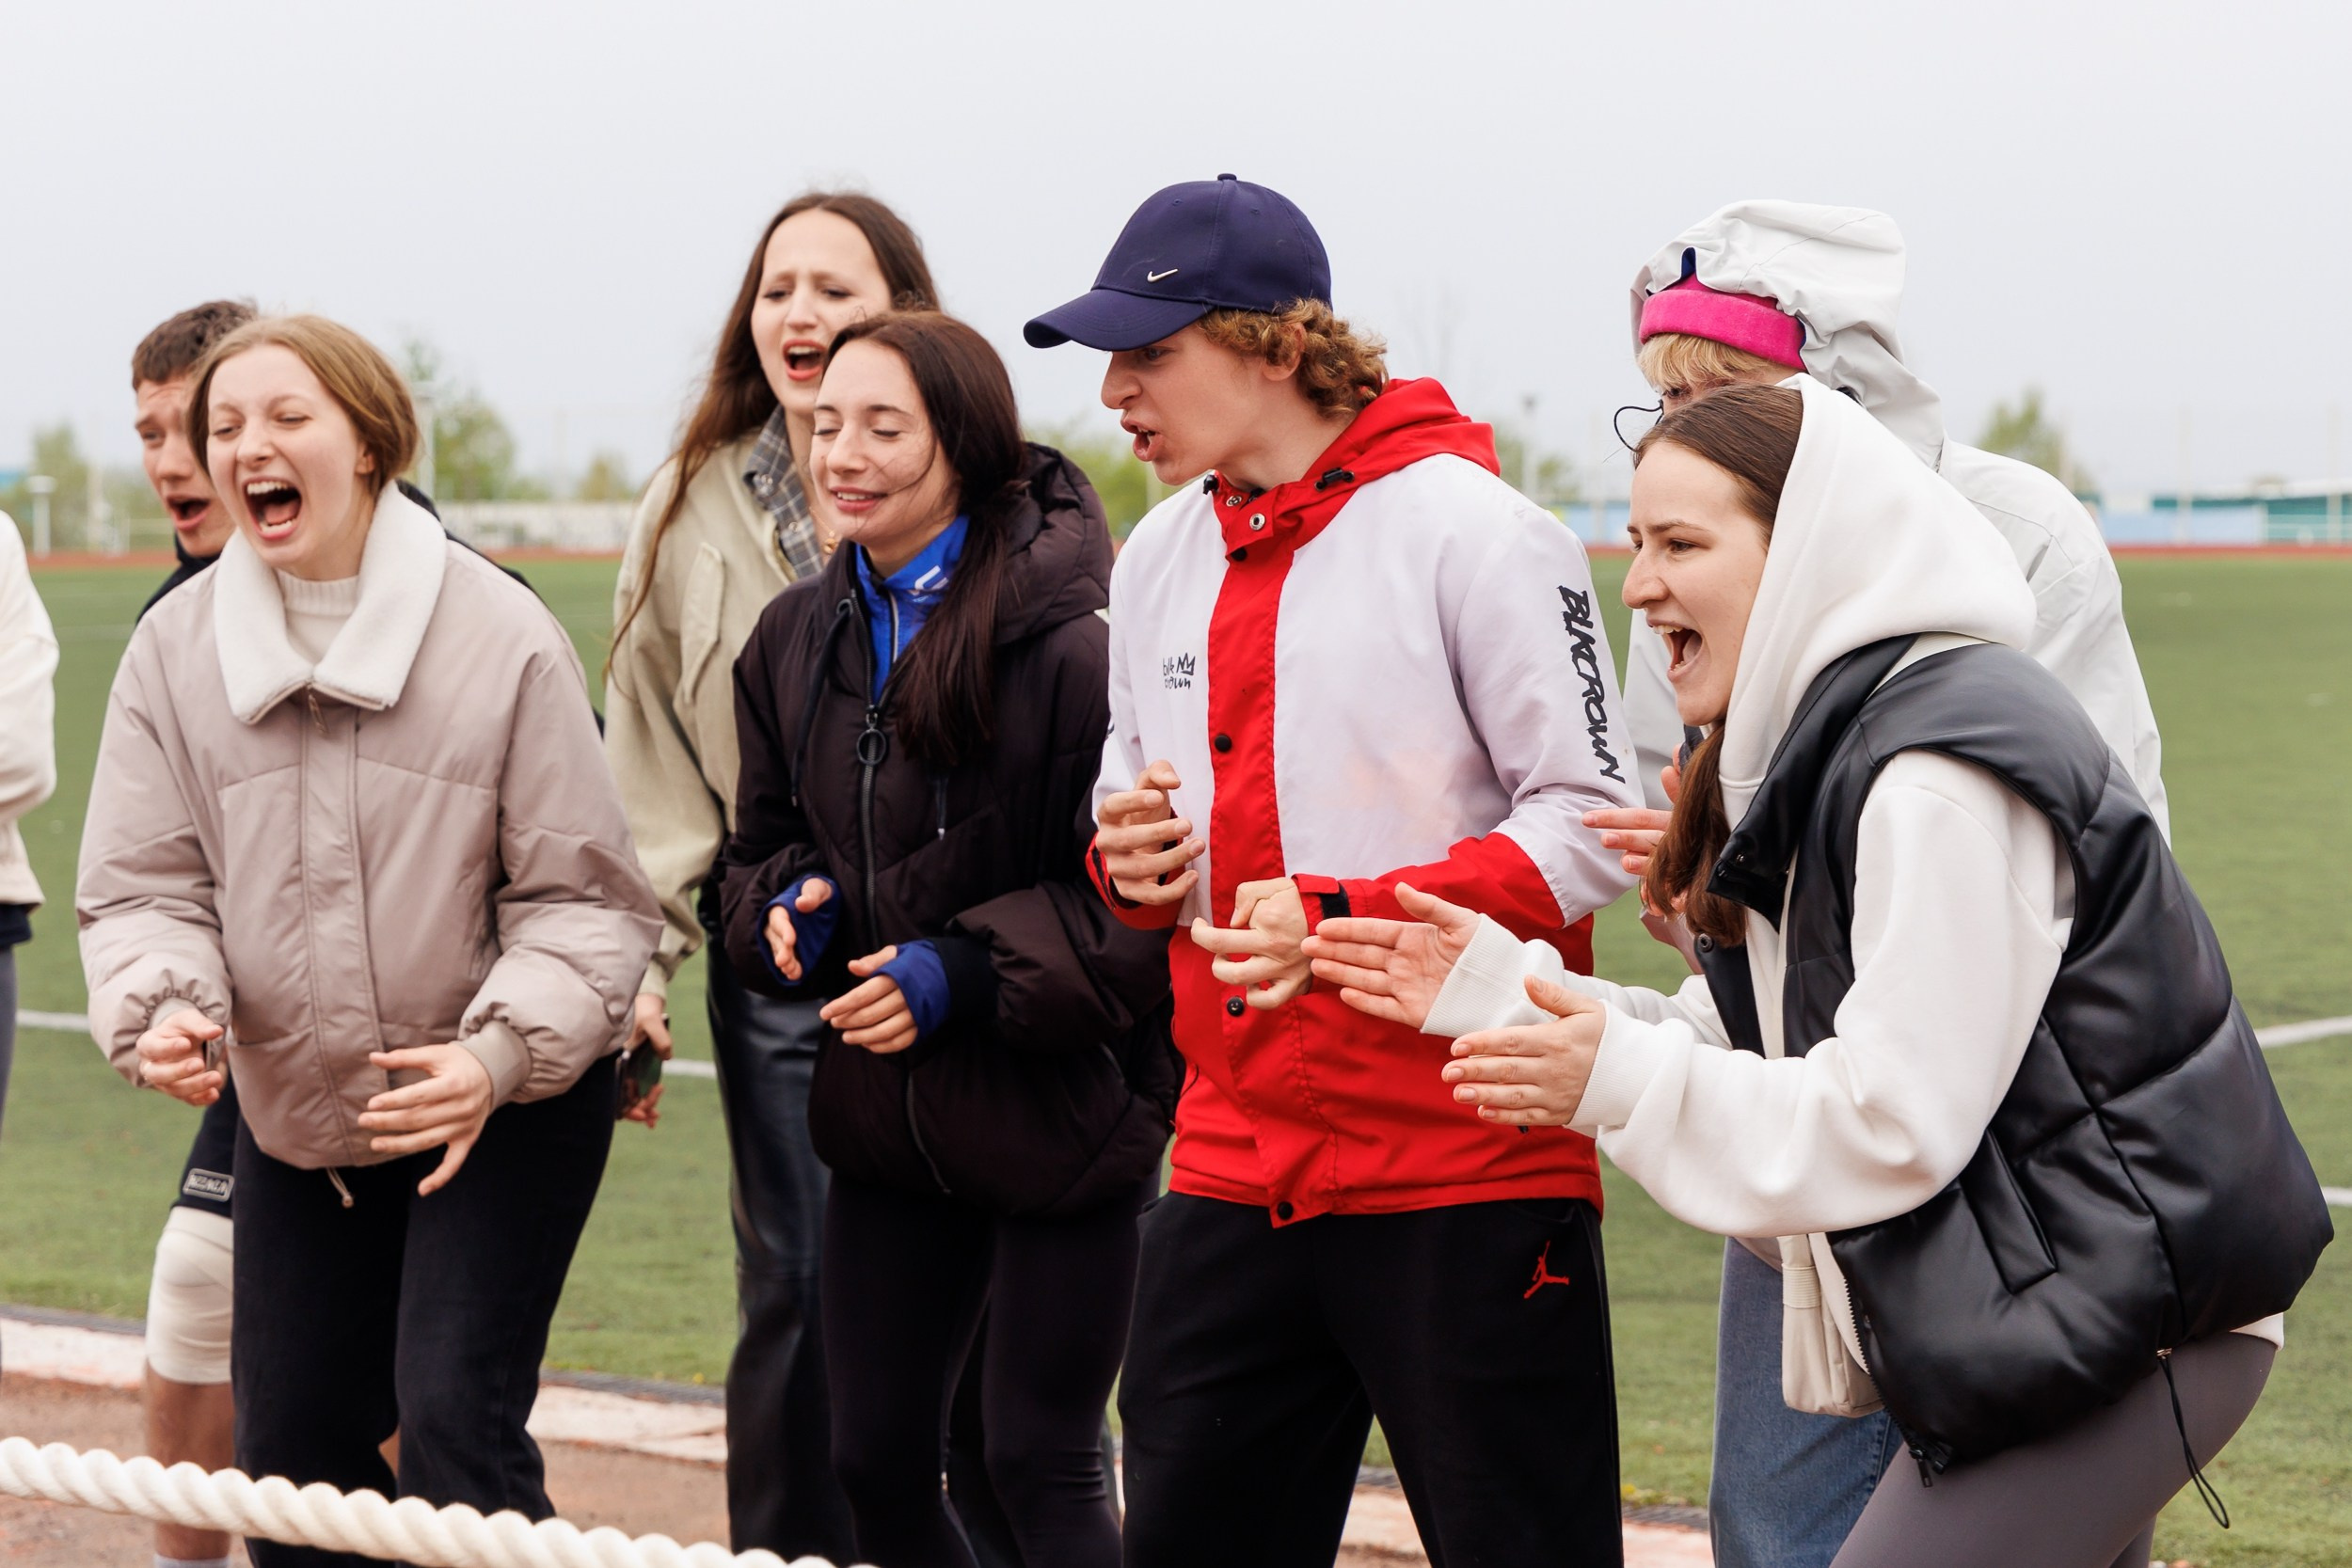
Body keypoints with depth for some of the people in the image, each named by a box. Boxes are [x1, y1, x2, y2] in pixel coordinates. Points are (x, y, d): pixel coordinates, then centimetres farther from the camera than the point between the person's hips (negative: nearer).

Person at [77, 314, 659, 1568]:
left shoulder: (500, 637, -12)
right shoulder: (175, 649, -2)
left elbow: (585, 893, -9)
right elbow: (143, 885, -2)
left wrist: (501, 1052, -24)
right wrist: (164, 1008, -23)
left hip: (510, 1106, -4)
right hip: (294, 1121, 4)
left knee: (456, 1420, -15)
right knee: (290, 1440, 10)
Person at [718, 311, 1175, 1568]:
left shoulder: (1073, 641, -18)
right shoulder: (796, 640, 5)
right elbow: (762, 847, 17)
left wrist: (964, 971, -23)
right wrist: (788, 911, -5)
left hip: (1061, 1119, -6)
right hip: (887, 1124, 7)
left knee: (1038, 1463, 1)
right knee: (874, 1461, 12)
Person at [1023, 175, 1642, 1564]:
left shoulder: (1470, 527, -9)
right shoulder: (1161, 560, 13)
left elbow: (1596, 823, -12)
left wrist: (1348, 923, -20)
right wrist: (1131, 862, -2)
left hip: (1467, 1173, -6)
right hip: (1236, 1173, 7)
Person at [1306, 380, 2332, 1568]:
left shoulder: (1942, 775, -20)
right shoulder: (1822, 750, 13)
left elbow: (1895, 1122, -23)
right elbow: (1749, 1052, 12)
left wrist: (1623, 1079, -19)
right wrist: (1503, 987, 4)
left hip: (2111, 1322, -11)